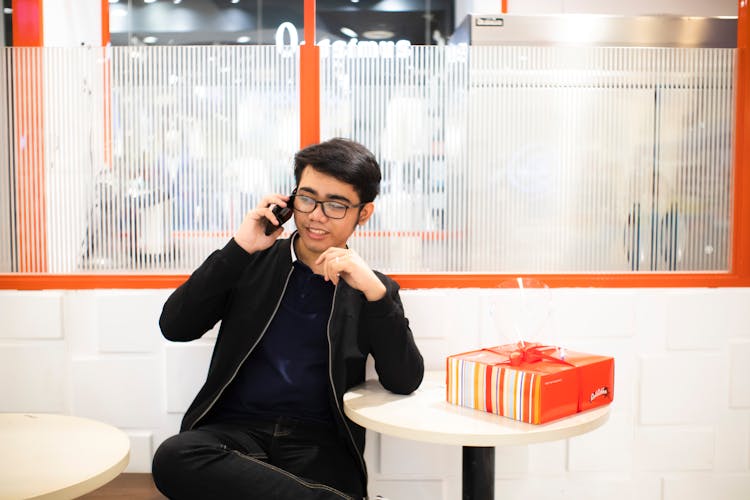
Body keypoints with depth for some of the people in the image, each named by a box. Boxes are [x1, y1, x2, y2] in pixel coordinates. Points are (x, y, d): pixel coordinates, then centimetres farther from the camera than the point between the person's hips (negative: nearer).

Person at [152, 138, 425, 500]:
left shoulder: (372, 288, 8)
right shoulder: (254, 262, 10)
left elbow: (405, 382, -4)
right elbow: (175, 327, 1)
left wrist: (374, 290, -17)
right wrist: (239, 248, -7)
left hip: (320, 441, -4)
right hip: (238, 427, 4)